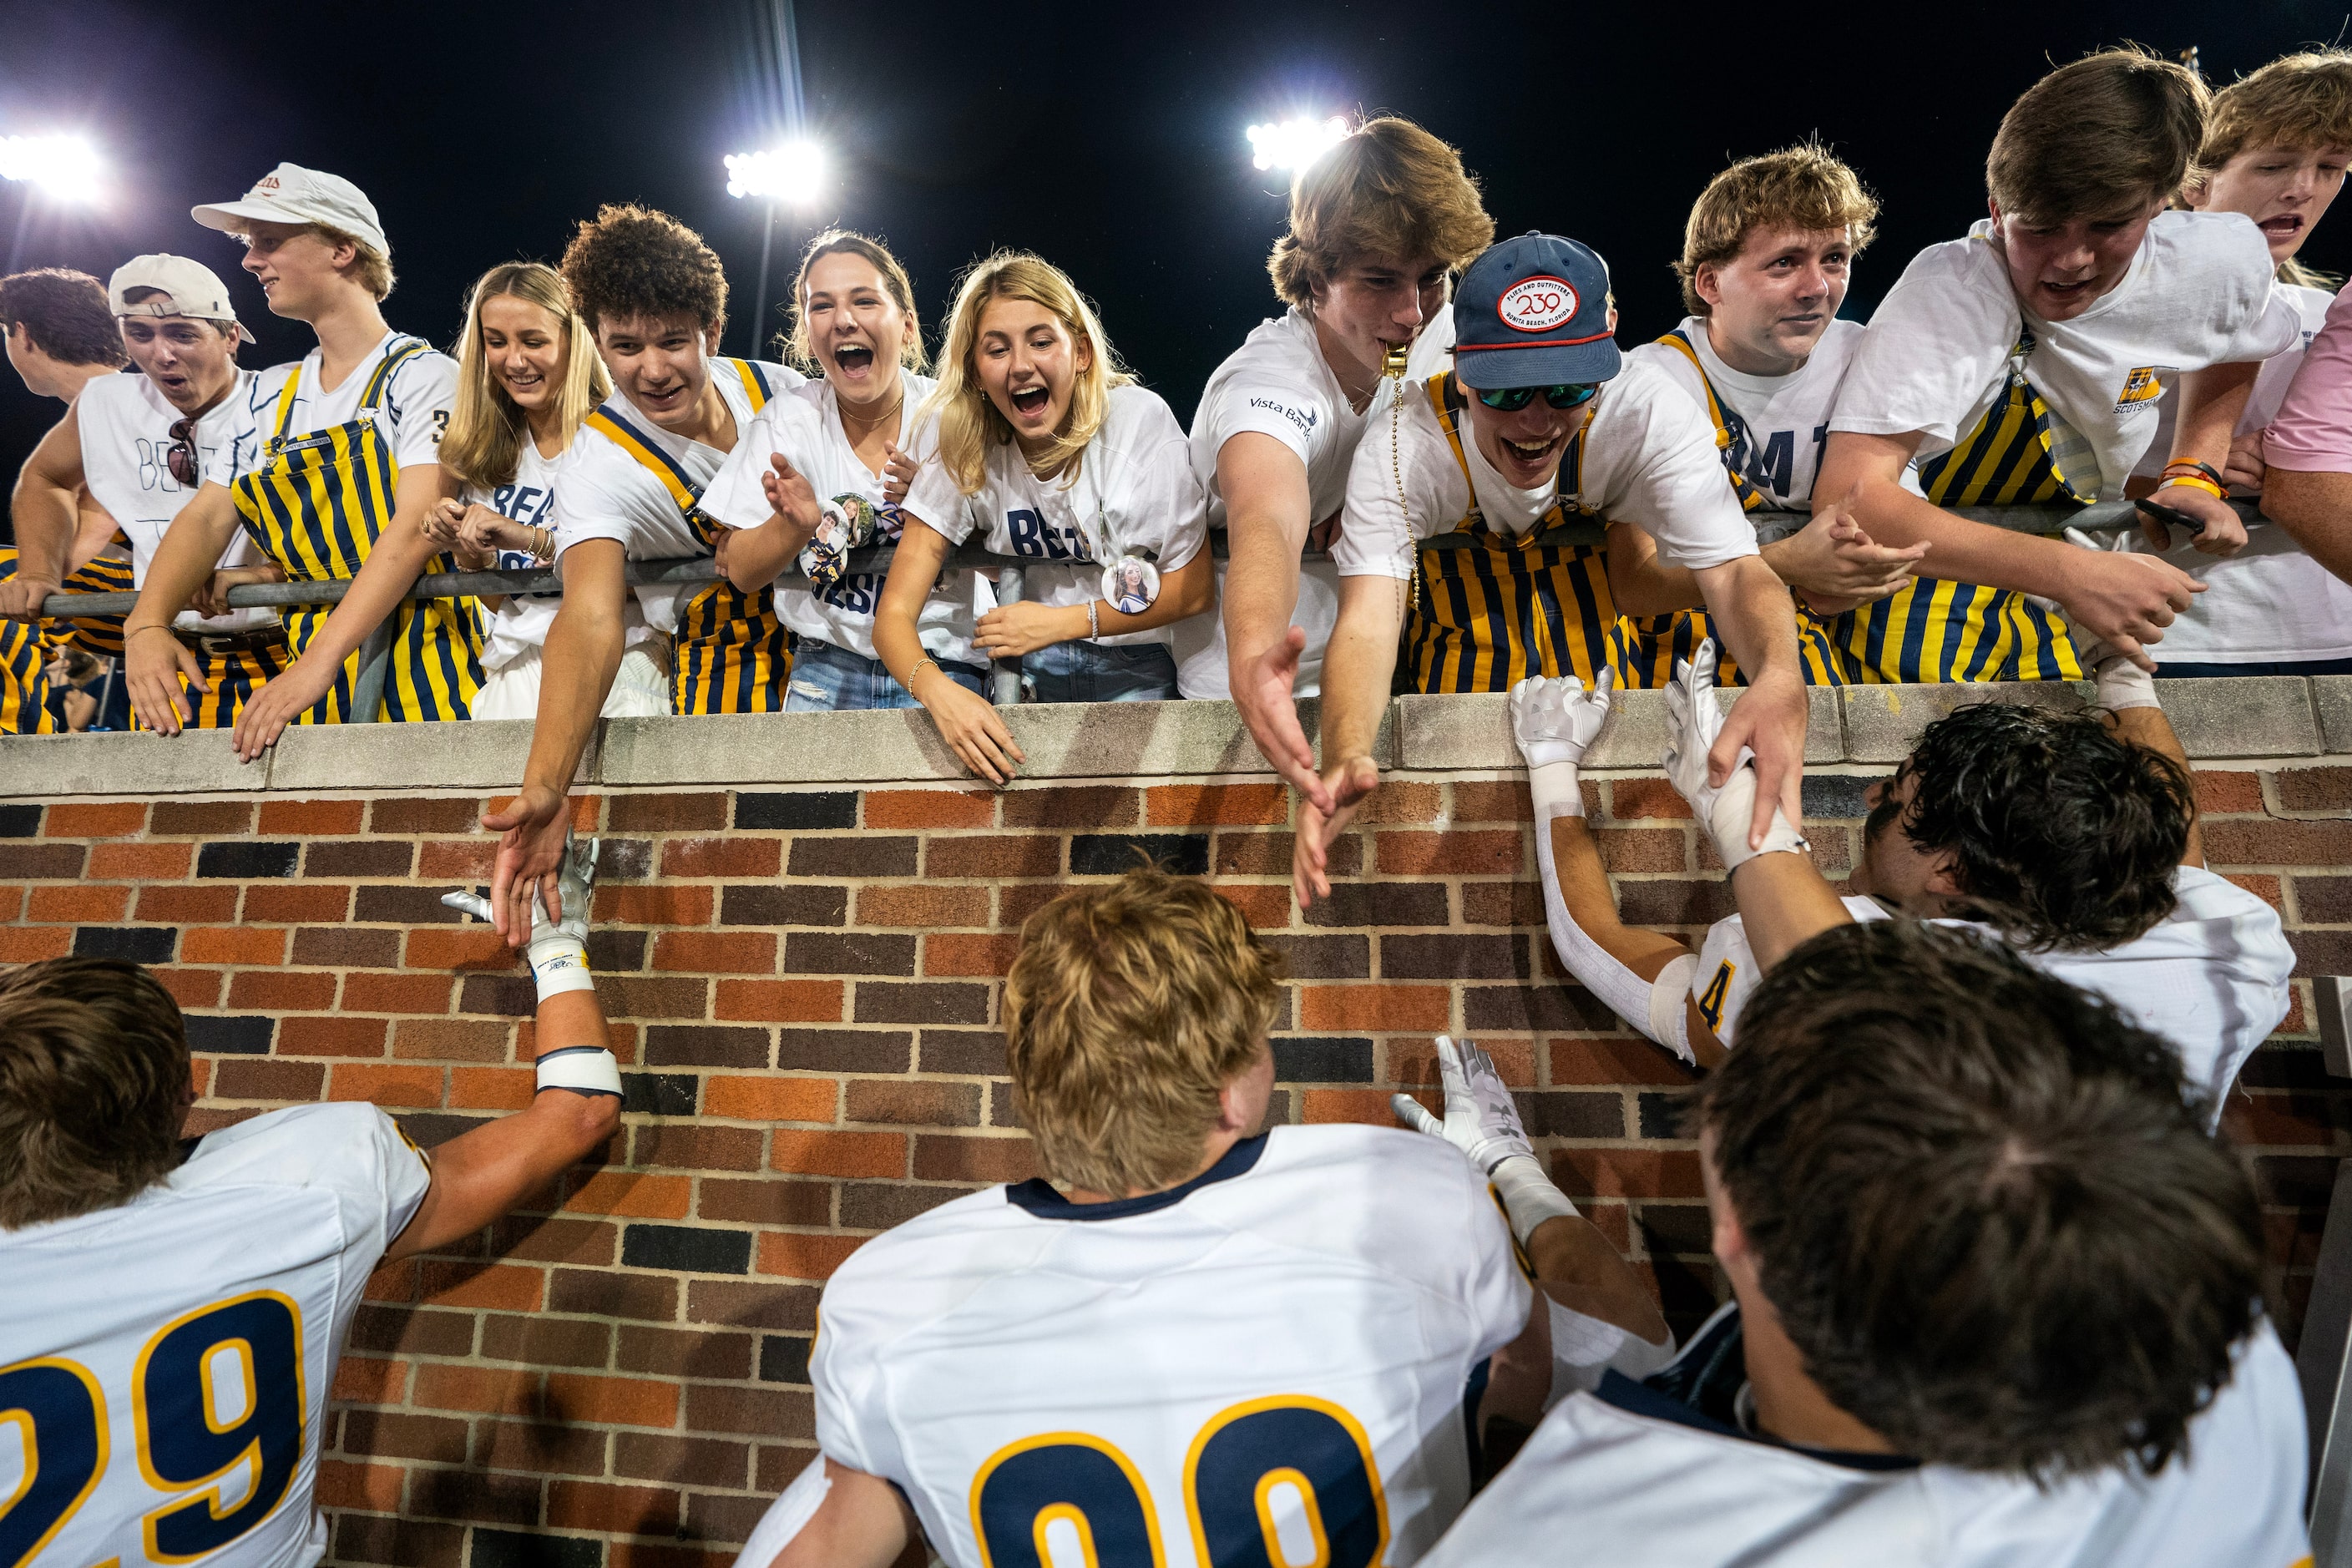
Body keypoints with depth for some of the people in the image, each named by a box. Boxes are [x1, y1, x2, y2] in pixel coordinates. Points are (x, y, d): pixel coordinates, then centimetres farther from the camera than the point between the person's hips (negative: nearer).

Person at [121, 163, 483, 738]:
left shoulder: (422, 373, -5)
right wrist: (148, 625, -8)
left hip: (420, 672, -5)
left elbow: (415, 527, -17)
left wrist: (319, 661, -25)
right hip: (311, 655, 5)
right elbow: (206, 518, 11)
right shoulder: (272, 395, 16)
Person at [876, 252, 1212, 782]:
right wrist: (937, 689, -36)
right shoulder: (959, 441, -12)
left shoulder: (1140, 421, -17)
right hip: (1030, 665, 2)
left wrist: (1061, 622, -19)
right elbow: (894, 613, -14)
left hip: (1136, 665, -2)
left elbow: (1194, 588, -10)